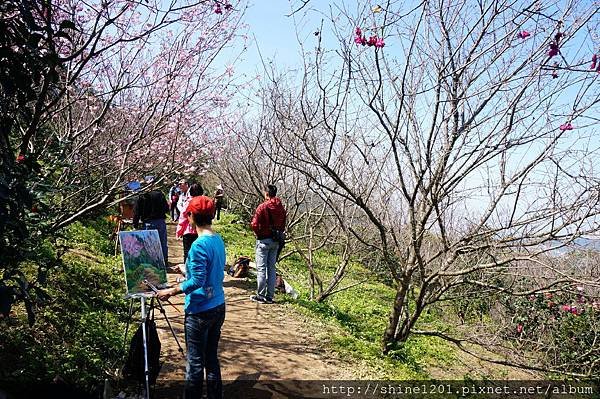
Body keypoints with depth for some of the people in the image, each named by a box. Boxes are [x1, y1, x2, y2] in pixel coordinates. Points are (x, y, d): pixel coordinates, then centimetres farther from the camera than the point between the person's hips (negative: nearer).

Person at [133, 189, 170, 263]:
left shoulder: (141, 197, -1)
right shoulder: (160, 195, 2)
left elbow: (136, 212, -1)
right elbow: (166, 208, 7)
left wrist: (135, 226, 2)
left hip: (148, 223, -2)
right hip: (161, 222, 2)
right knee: (163, 243, 11)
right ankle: (164, 261, 19)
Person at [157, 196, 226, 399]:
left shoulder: (199, 245, -20)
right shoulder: (219, 240, 5)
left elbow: (197, 281, -22)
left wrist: (171, 291, -11)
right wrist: (188, 270, 25)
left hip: (200, 311, -8)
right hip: (218, 307, 8)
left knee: (195, 362, 5)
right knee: (212, 359, 17)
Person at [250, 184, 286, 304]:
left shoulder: (263, 207, -13)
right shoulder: (281, 208, 4)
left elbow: (254, 225, -14)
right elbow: (283, 226, 7)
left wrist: (258, 234, 3)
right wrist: (277, 234, 13)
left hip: (263, 240, -5)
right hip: (276, 241, 6)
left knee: (261, 268, 1)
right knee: (272, 268, 11)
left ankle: (261, 296, 5)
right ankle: (270, 296, 15)